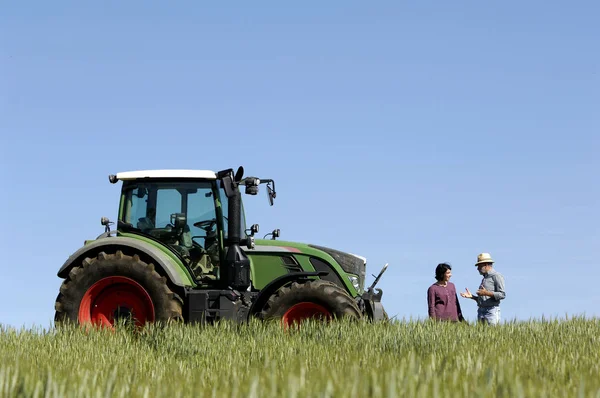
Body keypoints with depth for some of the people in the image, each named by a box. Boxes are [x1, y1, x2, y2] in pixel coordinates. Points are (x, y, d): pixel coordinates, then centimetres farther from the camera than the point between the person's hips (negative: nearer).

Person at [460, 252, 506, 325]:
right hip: (481, 310, 8)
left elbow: (502, 294, -12)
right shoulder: (485, 278, 22)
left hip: (491, 311, -8)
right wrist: (471, 296, 12)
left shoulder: (496, 276, -3)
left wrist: (487, 293, -19)